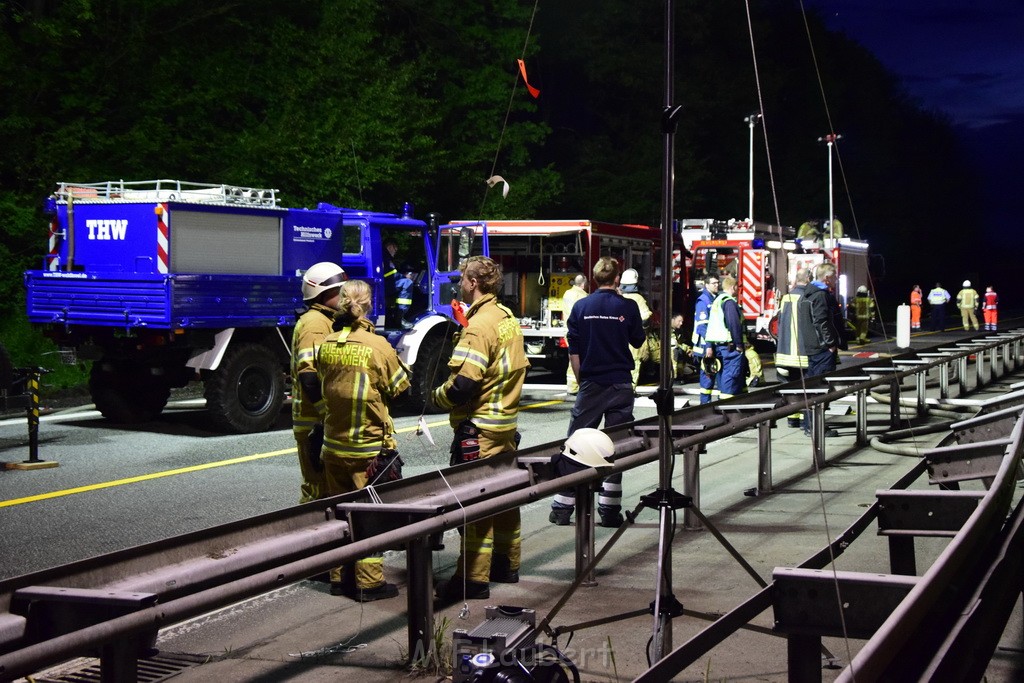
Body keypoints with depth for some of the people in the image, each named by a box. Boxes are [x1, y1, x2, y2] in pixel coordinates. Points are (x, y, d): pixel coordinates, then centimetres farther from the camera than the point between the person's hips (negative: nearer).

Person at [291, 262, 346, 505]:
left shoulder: (326, 320, 19)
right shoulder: (314, 323, -15)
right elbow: (309, 374, -26)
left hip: (324, 421, 11)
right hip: (316, 423, -10)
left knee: (316, 486, 17)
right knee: (319, 489, -7)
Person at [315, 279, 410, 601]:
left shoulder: (326, 345, -1)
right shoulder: (377, 345, -15)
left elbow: (322, 384, 10)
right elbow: (399, 386, -4)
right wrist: (399, 362, 13)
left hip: (334, 445, 5)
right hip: (369, 446, -5)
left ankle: (340, 578, 23)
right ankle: (369, 583, 7)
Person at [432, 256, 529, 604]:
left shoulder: (479, 325, -18)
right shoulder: (508, 319, 10)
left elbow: (463, 383, -24)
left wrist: (436, 397, -8)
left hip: (478, 427, -9)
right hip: (506, 423, 10)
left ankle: (473, 577, -2)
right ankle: (506, 564, 29)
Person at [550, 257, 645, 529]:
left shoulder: (581, 307, -1)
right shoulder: (628, 307, -4)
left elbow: (573, 352, 1)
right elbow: (638, 342, 11)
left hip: (591, 384, 1)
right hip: (620, 384, -1)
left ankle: (562, 508, 7)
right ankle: (609, 511, 5)